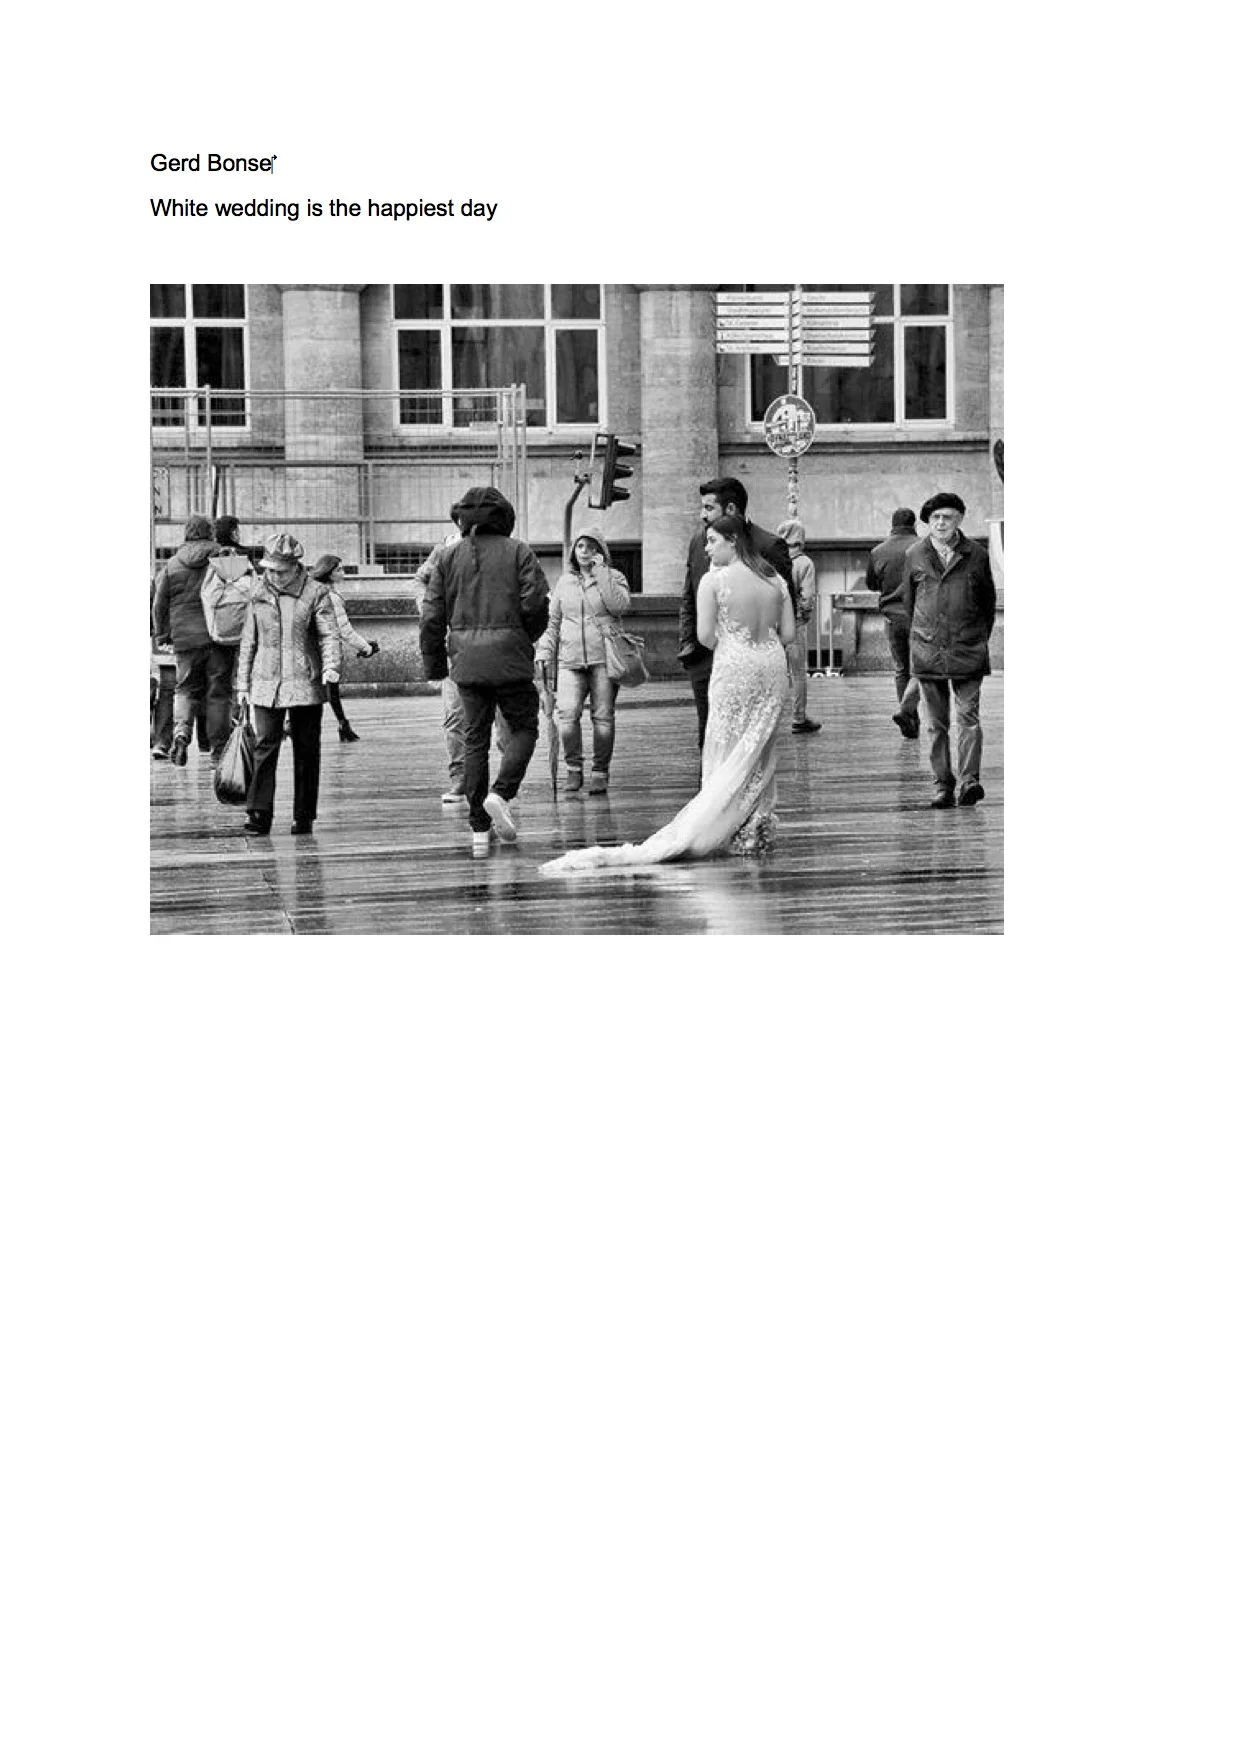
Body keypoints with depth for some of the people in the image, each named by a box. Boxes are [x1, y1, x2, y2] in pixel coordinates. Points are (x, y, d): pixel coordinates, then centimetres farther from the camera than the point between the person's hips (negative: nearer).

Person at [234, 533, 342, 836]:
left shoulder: (316, 593, -1)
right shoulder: (259, 597, 10)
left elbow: (330, 634, -7)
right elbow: (248, 642, 16)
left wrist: (331, 666, -25)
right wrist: (243, 683, 14)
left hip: (305, 685, -2)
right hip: (266, 685, 2)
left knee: (306, 751, 4)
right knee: (265, 746, -9)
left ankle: (304, 817, 12)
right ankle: (259, 815, -12)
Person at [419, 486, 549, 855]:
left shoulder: (448, 558, 6)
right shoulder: (517, 552, -1)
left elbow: (432, 617, 3)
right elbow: (535, 603, -10)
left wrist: (434, 664, 11)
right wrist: (529, 636, 10)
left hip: (466, 659, 3)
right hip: (510, 657, -3)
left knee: (475, 740, 8)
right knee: (523, 728, 11)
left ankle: (480, 831, 5)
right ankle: (501, 793, -14)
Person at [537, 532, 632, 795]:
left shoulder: (613, 577, 8)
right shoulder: (564, 581, 17)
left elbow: (620, 606, -12)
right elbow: (553, 622, 20)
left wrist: (600, 572, -8)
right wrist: (544, 652, 10)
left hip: (603, 658, -2)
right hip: (570, 659, 2)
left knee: (603, 717, -3)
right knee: (567, 714, -14)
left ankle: (600, 773, 9)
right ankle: (574, 768, 2)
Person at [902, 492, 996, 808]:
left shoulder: (976, 555, 4)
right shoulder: (915, 556, 6)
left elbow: (988, 599, 14)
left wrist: (982, 637, 15)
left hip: (968, 650, -1)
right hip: (927, 650, 1)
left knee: (968, 716, -10)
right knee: (936, 722, 4)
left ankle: (970, 779, -15)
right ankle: (942, 784, 8)